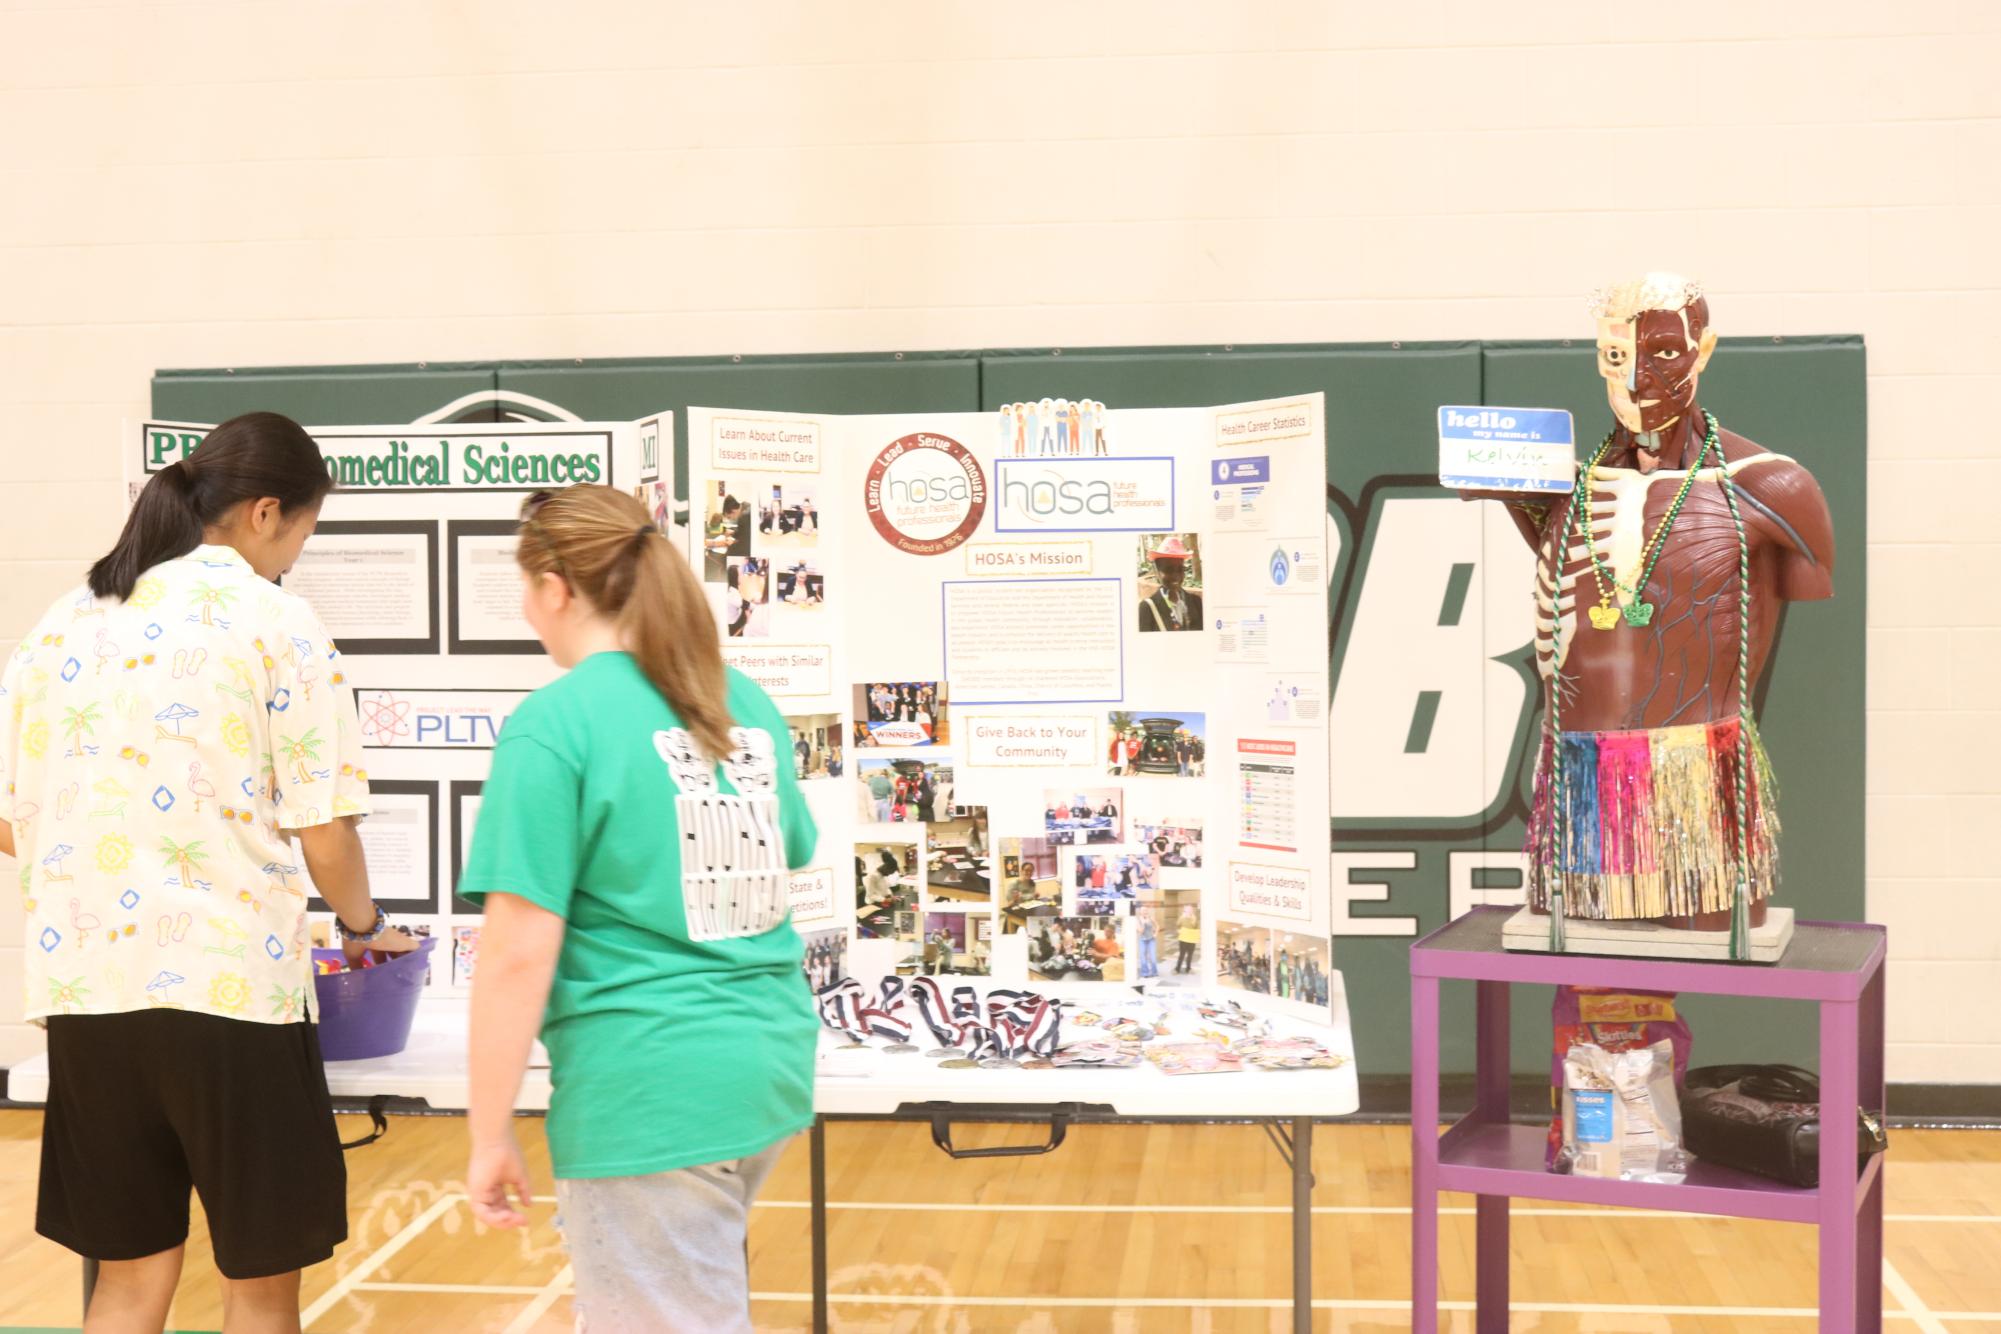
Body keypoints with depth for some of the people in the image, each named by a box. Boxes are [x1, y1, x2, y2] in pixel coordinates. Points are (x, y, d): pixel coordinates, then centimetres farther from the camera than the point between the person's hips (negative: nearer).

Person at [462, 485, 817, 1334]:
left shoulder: (555, 722, -12)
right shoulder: (745, 704, 9)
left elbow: (520, 950, -16)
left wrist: (488, 1135, -9)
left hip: (651, 1090, -7)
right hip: (771, 1064, 7)